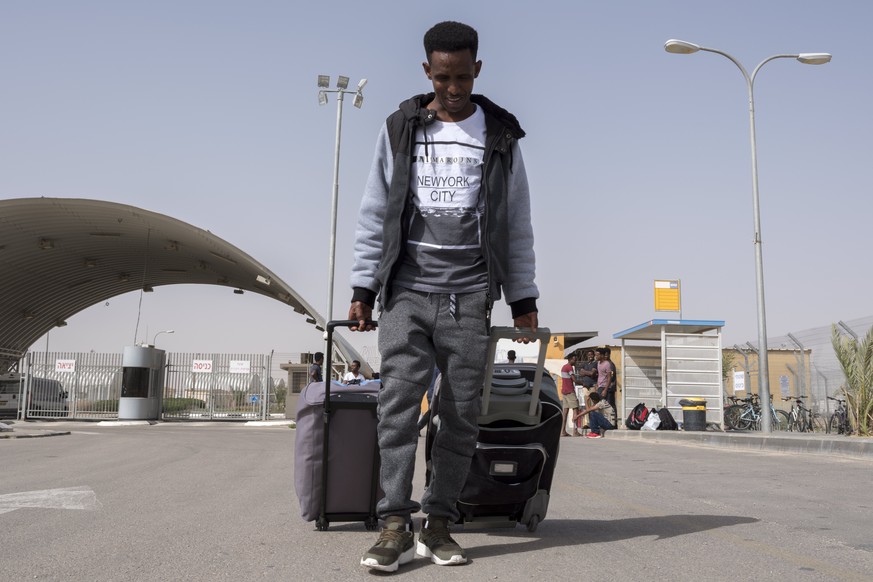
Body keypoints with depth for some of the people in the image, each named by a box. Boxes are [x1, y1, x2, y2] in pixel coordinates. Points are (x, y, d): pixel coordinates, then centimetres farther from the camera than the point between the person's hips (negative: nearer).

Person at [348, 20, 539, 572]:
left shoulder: (501, 135, 10)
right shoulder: (400, 128, 10)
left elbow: (517, 225, 11)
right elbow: (377, 212, 9)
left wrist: (524, 299, 7)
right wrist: (363, 288, 3)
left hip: (470, 297, 1)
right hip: (408, 290, 0)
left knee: (462, 415, -1)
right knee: (399, 401, -12)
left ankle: (439, 523, 9)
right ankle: (396, 525, -7)